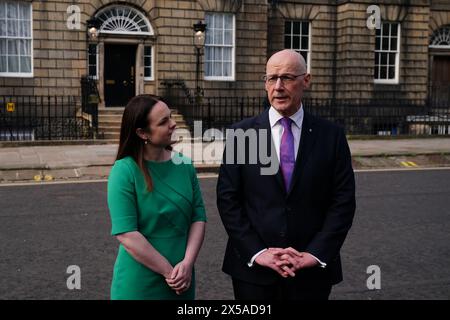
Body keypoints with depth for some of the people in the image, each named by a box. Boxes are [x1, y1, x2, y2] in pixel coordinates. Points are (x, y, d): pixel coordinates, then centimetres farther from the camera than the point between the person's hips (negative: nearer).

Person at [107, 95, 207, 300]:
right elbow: (126, 234, -19)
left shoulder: (184, 165, -1)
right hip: (139, 284, -4)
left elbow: (198, 218, -1)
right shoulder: (124, 171, -15)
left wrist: (187, 264, -14)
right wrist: (169, 271, -16)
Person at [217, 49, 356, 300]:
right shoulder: (241, 133, -1)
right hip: (253, 268, 0)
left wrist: (315, 254, -10)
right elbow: (228, 199, -3)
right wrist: (257, 252, -11)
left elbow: (343, 200, -2)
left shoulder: (331, 135, 0)